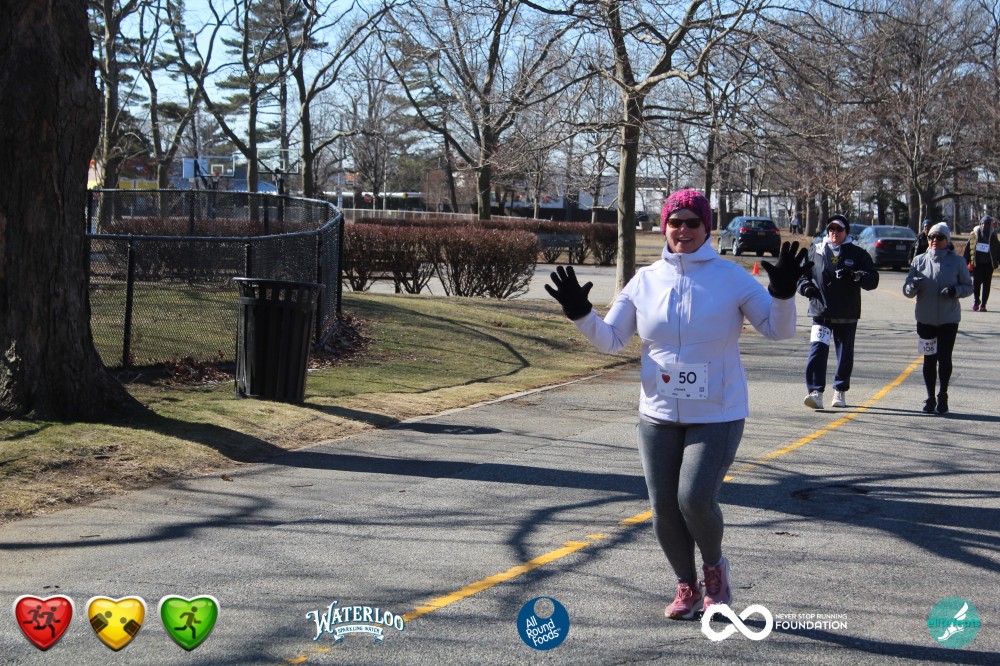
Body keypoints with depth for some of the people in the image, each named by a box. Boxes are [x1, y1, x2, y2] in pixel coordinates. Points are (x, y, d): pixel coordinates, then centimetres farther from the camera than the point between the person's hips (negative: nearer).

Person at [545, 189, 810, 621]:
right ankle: (687, 586, 28)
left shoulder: (732, 278, -5)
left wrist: (782, 293, -25)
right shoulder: (645, 281, 3)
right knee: (664, 508, 5)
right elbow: (609, 340, 6)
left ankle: (714, 567, 15)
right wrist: (578, 313, -11)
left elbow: (778, 329, -6)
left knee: (695, 499, -17)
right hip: (658, 416, 4)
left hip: (717, 416, -3)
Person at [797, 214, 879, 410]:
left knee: (845, 354, 10)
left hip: (847, 314, 1)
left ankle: (840, 391, 25)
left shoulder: (857, 254, 5)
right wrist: (805, 286, -5)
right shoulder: (815, 251, 9)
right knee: (818, 349, -16)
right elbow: (801, 273, 17)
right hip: (821, 311, -1)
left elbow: (872, 280, -2)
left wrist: (855, 276, -22)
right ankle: (816, 392, -20)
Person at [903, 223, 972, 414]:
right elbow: (906, 290, 3)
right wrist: (913, 286, -21)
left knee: (944, 357, -2)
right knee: (929, 359, 8)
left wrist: (955, 290, -18)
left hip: (949, 319, -2)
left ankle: (942, 396, 15)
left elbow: (968, 286, 4)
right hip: (925, 319, 2)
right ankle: (930, 398, 18)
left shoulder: (957, 261, -1)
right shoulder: (919, 261, 3)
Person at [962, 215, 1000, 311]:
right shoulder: (974, 235, 1)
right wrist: (965, 262, 0)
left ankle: (983, 304, 11)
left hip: (988, 264, 0)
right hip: (977, 263, 0)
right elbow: (968, 249, 4)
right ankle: (976, 301, 18)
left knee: (986, 284, 3)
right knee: (976, 283, -3)